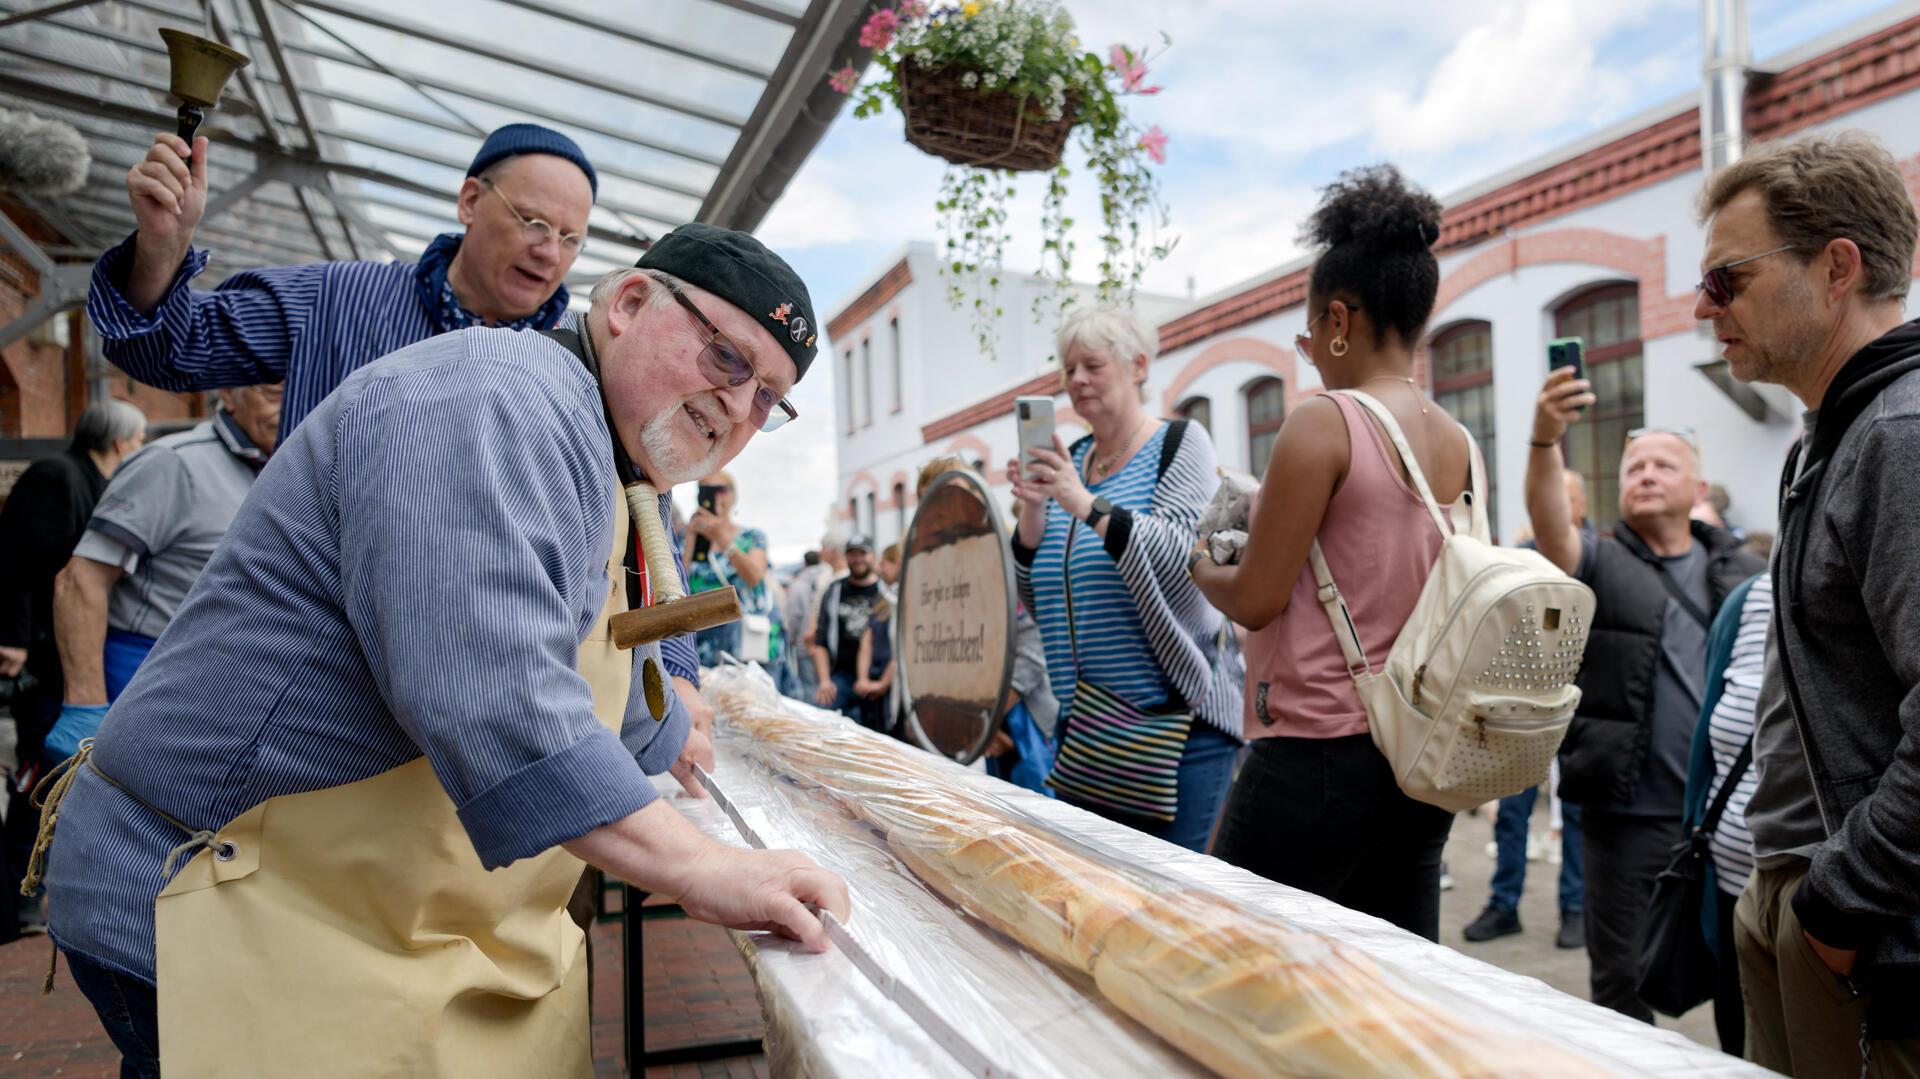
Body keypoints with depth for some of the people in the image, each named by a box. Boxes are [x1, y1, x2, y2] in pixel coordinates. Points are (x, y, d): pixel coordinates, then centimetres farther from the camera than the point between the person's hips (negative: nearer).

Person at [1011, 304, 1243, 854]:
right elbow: (1036, 596, 9)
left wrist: (1088, 506, -27)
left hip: (1177, 717, -5)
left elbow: (1183, 559, -18)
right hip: (1085, 721, 6)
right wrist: (1033, 509, -7)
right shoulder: (1070, 460, 11)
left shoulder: (1181, 443, -3)